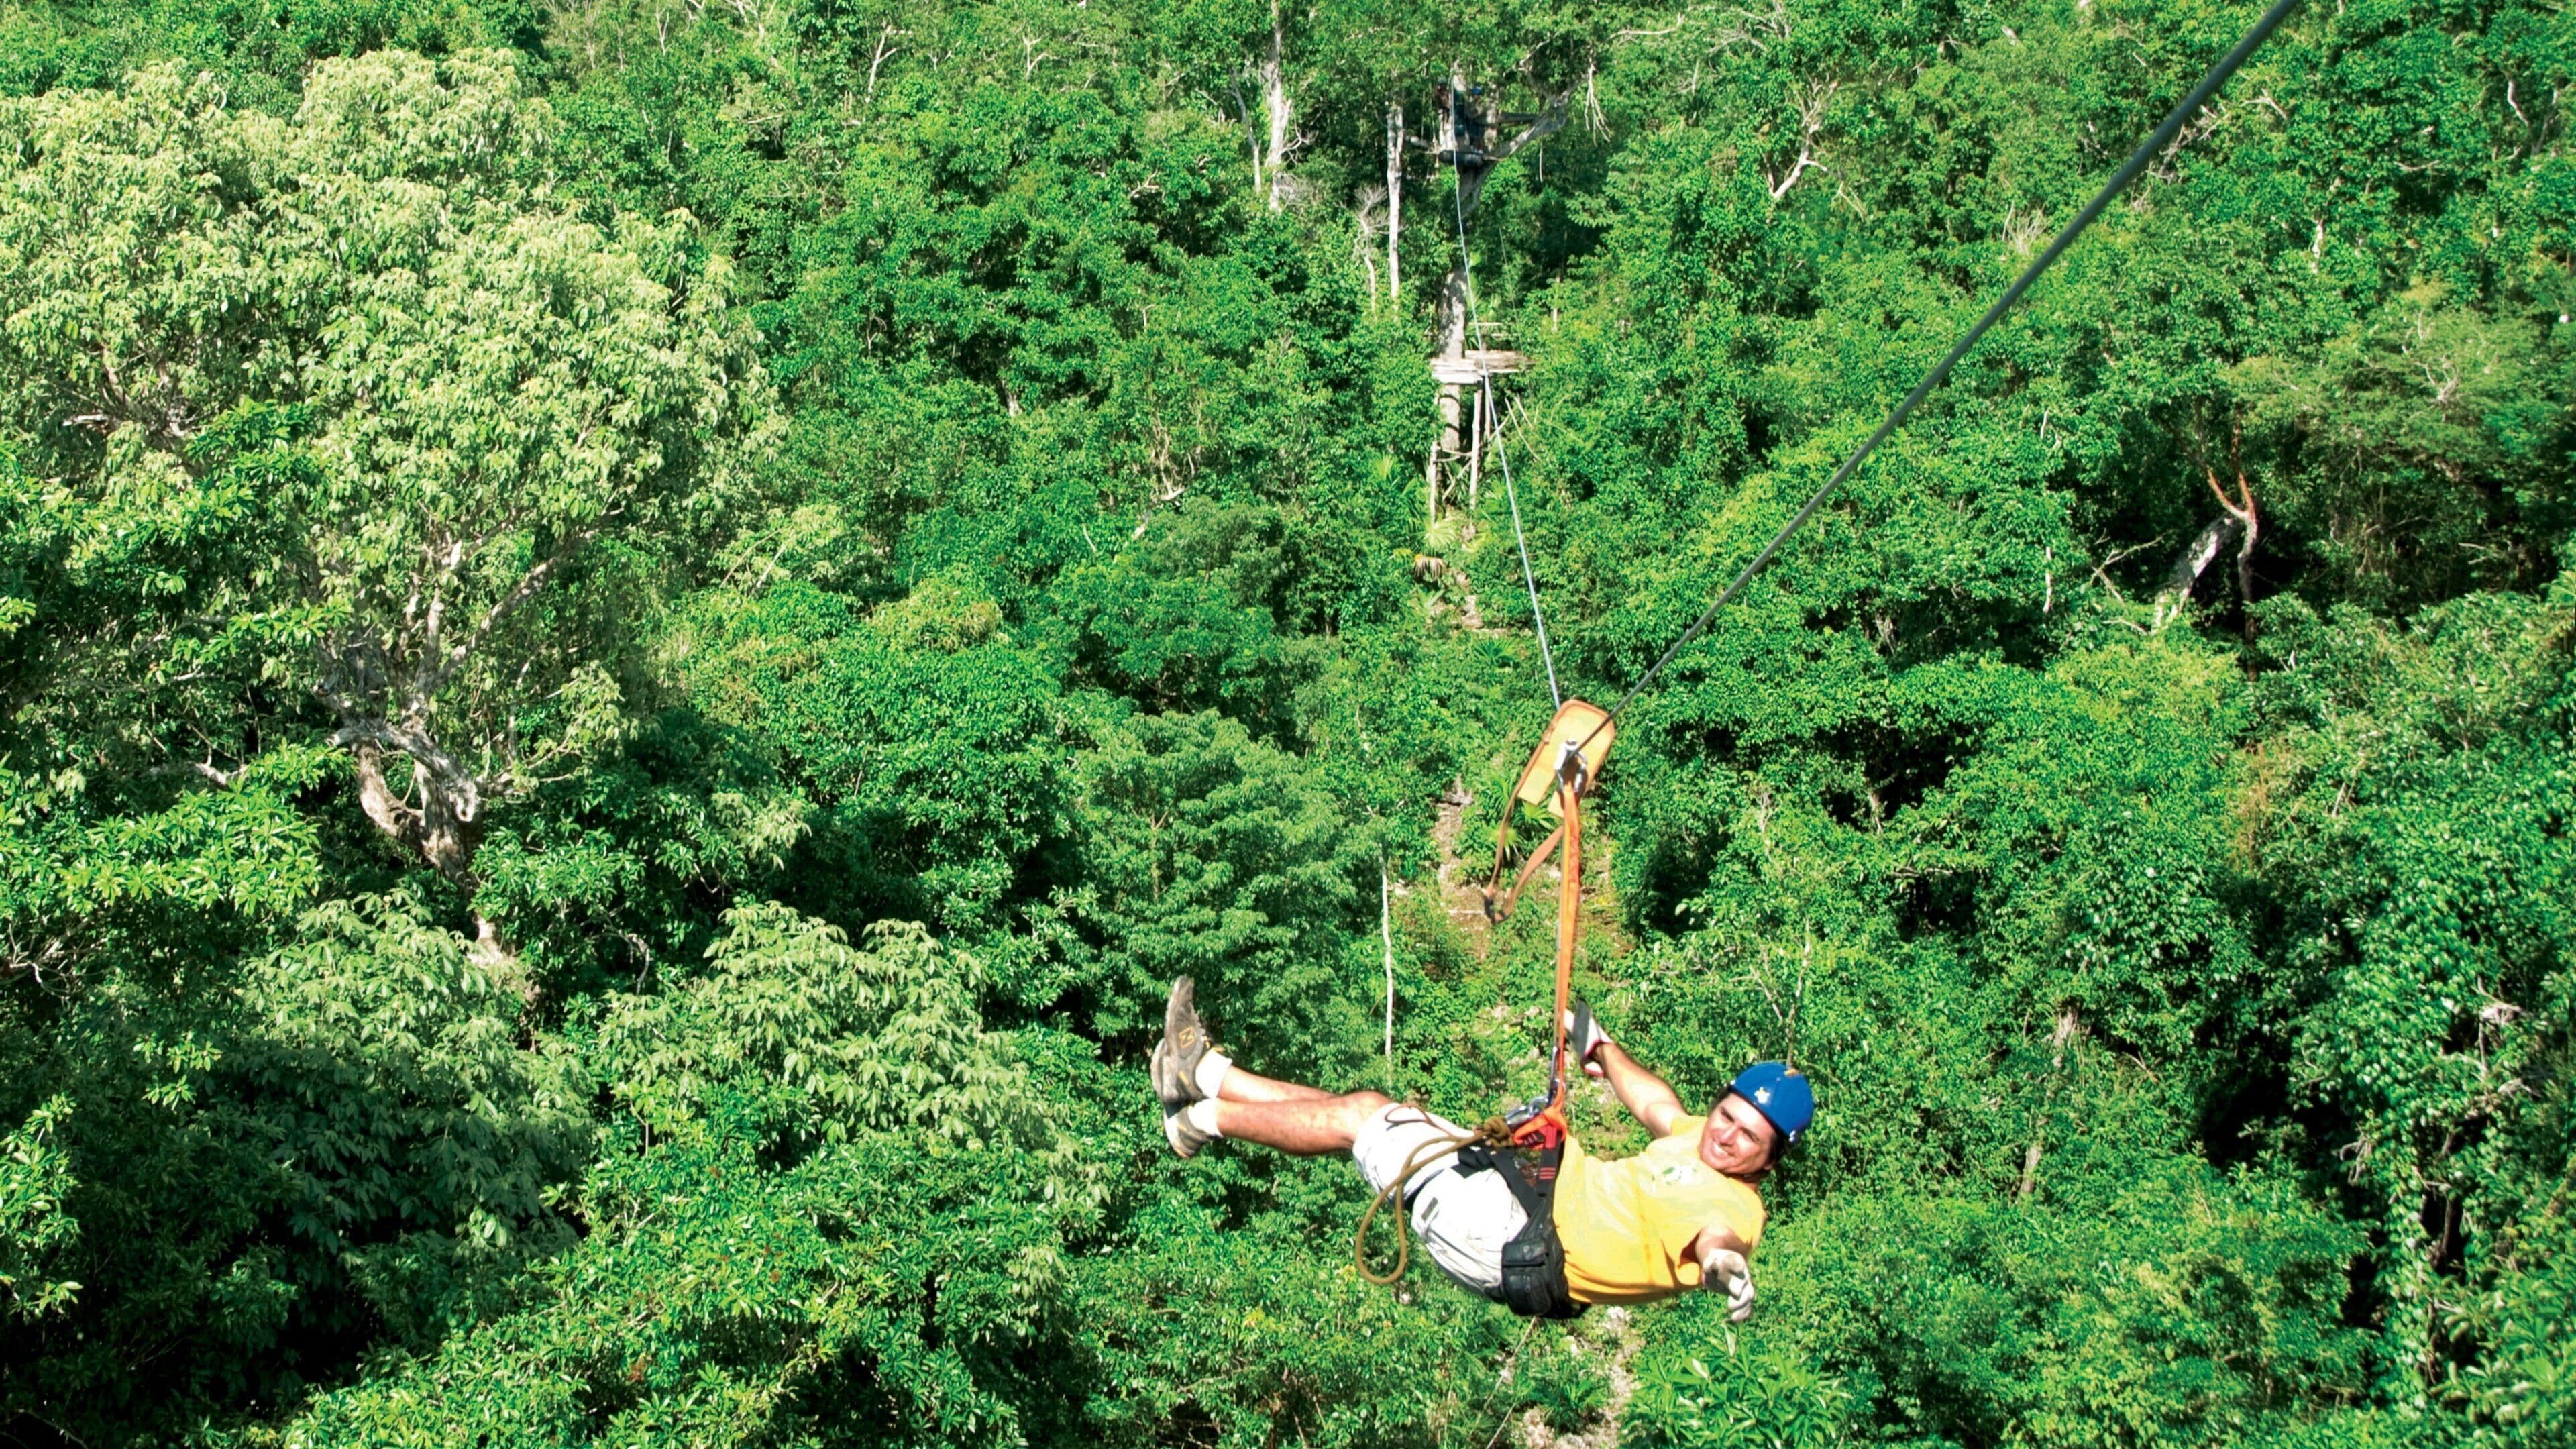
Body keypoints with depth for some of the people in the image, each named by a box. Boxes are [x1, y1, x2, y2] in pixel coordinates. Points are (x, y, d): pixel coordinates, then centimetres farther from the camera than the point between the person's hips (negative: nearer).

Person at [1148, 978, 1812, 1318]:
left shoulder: (1733, 1207, -14)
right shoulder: (1701, 1143, 13)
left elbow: (1714, 1234, -37)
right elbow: (1655, 1104, 33)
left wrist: (1723, 1260, -62)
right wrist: (1601, 1048, 49)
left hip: (1505, 1240, -9)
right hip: (1521, 1186, 9)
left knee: (1364, 1113, -5)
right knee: (1363, 1111, 10)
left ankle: (1207, 1118, 13)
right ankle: (1206, 1073, 21)